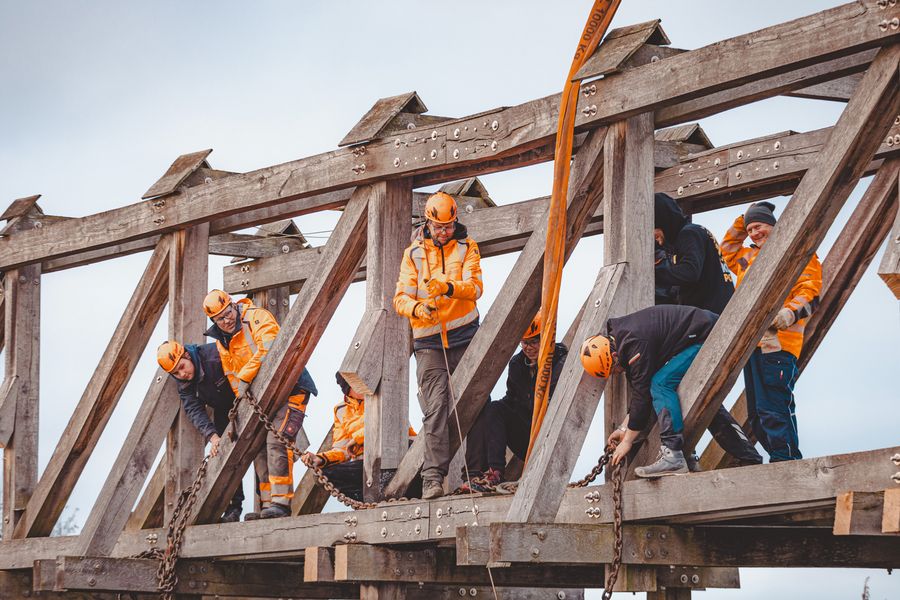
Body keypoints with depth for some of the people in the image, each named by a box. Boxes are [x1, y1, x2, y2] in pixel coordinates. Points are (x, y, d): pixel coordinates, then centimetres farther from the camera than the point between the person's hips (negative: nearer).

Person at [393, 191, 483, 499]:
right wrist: (417, 308, -24)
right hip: (429, 342, -1)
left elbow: (475, 287, -9)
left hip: (465, 338, 1)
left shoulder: (466, 247, 6)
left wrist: (449, 287, -30)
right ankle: (433, 475, -18)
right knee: (435, 407, -13)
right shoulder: (414, 253, 6)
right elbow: (401, 297, -1)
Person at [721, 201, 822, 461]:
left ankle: (786, 463, -22)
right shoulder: (748, 257, 29)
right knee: (757, 415, 5)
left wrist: (789, 313, -24)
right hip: (750, 343, 9)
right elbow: (728, 248, 49)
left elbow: (810, 292, -5)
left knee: (774, 410, -19)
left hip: (777, 343, -9)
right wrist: (742, 221, 33)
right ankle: (781, 461, 6)